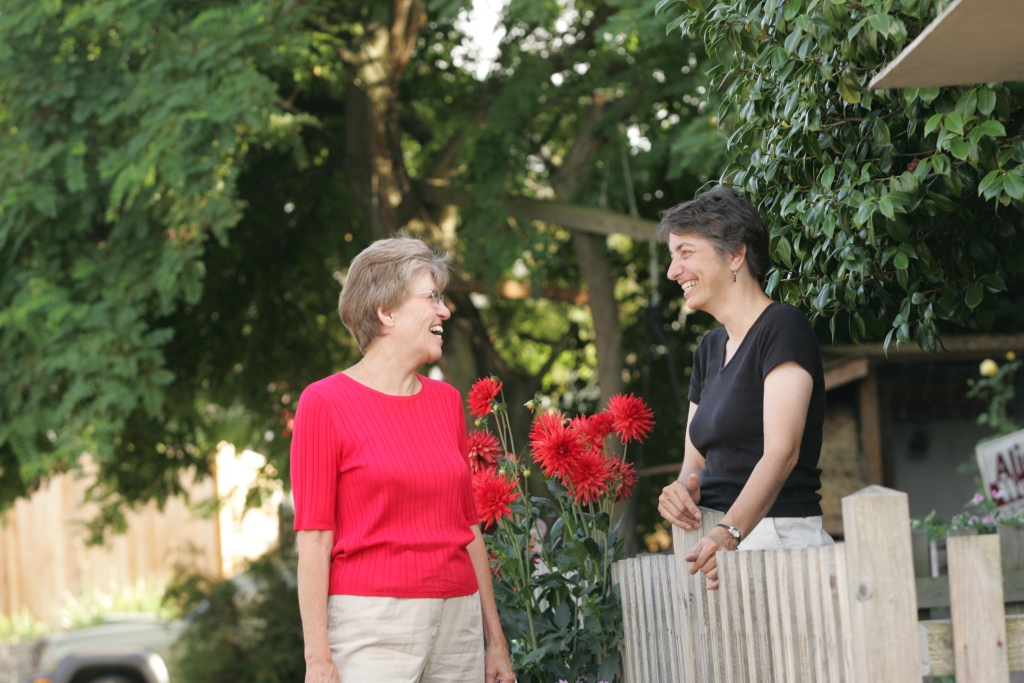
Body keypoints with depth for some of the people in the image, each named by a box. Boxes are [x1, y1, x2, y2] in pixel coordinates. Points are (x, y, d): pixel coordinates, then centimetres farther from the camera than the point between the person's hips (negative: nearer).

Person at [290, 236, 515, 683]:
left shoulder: (446, 401, 13)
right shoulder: (325, 403, -3)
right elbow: (313, 539, -6)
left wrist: (495, 640, 13)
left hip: (457, 625, 5)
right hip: (371, 624, -5)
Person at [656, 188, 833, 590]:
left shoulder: (783, 327, -6)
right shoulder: (709, 349, 20)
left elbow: (782, 451, -19)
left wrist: (730, 533, -33)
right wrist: (682, 491, -6)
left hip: (777, 540, -7)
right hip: (716, 541, 7)